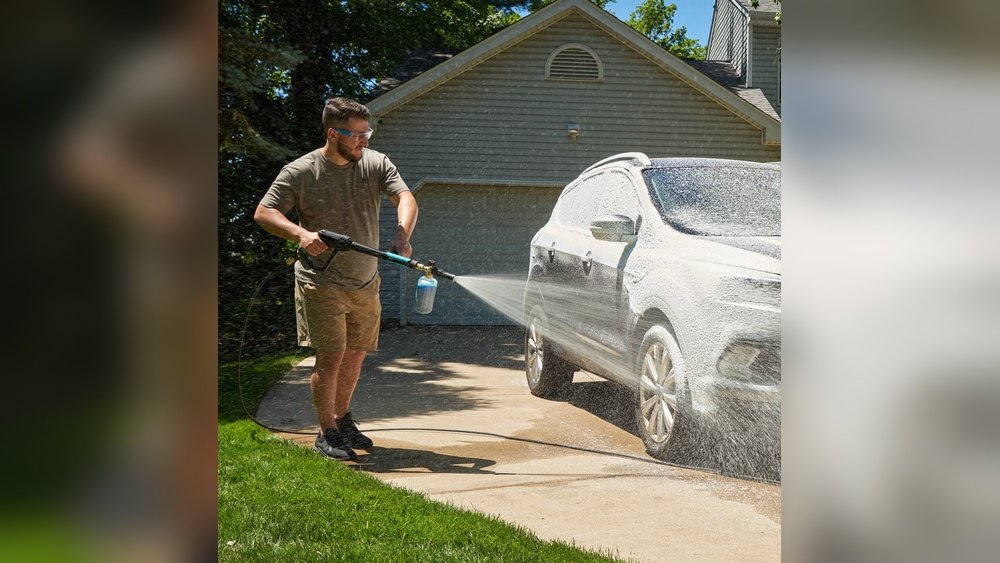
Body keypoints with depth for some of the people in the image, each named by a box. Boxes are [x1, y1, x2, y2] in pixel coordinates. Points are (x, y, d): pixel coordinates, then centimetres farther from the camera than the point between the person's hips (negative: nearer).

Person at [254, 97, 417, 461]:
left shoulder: (376, 164, 2)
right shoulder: (300, 172, -8)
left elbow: (406, 198, -10)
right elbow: (263, 213, -7)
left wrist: (401, 236, -30)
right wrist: (301, 233, -25)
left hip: (365, 283, 5)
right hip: (322, 284, -5)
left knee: (355, 355, 14)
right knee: (330, 358, -7)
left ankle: (342, 420, 32)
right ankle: (327, 433, 6)